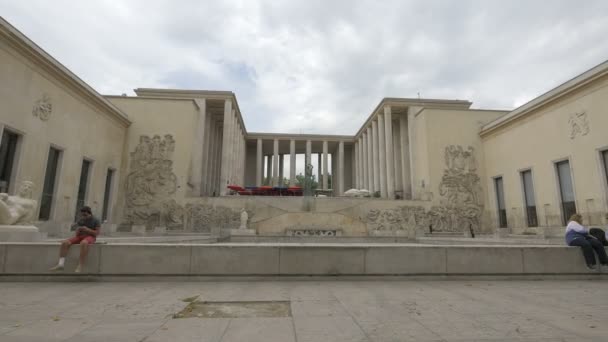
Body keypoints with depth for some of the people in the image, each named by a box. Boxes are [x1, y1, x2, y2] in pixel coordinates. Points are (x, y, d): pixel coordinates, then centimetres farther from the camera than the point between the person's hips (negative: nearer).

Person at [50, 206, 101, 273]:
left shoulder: (96, 221, 0)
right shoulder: (80, 221, 14)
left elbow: (97, 233, -8)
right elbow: (77, 233, 14)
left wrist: (87, 230, -19)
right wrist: (78, 230, -9)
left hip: (90, 237, -6)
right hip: (80, 236, 6)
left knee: (83, 243, -41)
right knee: (64, 243, -19)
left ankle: (80, 266, -39)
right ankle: (61, 264, -23)